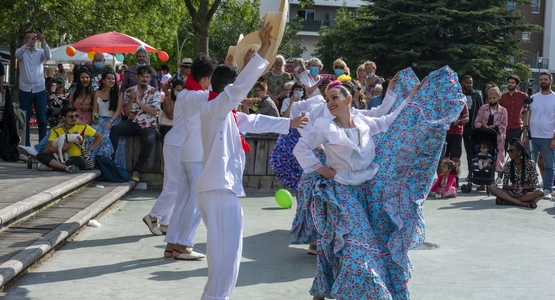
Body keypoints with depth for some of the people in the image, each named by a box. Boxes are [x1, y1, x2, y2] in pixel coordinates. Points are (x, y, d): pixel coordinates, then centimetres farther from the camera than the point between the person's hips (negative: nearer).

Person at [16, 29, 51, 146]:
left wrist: (43, 41, -32)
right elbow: (17, 54, -21)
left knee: (42, 119, 3)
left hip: (40, 90, 1)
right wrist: (28, 43, -37)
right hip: (25, 90, 0)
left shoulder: (41, 52, 5)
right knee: (25, 120, 4)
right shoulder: (22, 52, 3)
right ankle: (26, 145, 10)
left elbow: (48, 56, -17)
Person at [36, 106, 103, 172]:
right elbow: (48, 149, -7)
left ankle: (53, 166, -24)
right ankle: (66, 167, -35)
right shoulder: (56, 130, 0)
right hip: (62, 158, 2)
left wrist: (90, 149, -8)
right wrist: (63, 149, -21)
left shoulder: (82, 127, -5)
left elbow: (100, 137, 3)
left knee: (81, 160, -39)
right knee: (40, 155, -21)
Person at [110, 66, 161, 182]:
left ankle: (136, 170, -18)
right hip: (132, 122, 2)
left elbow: (154, 112, -10)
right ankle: (111, 160, -20)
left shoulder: (154, 92, 2)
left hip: (148, 125, -2)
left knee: (149, 142, -33)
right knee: (114, 129, -26)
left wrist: (138, 102, -15)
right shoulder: (129, 91, 8)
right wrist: (131, 99, -14)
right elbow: (126, 112, 3)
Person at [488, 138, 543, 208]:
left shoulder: (530, 164, -4)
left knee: (540, 193, -34)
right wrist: (512, 187, -21)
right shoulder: (508, 165, 3)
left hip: (526, 193, -2)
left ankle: (508, 201, -30)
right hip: (512, 193, 2)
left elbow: (533, 185, -5)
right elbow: (504, 186, 2)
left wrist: (522, 188, -25)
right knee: (491, 188, -22)